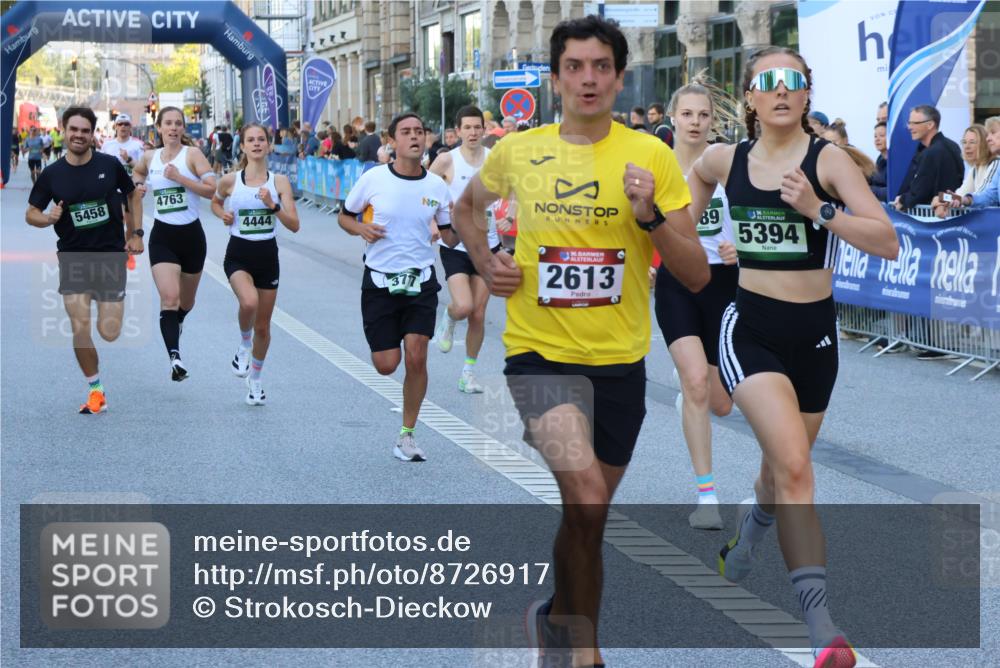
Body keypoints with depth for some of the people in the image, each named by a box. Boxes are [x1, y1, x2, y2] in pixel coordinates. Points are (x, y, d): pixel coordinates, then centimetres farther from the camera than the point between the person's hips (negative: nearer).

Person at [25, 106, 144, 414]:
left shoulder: (109, 165, -3)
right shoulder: (52, 174, -3)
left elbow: (133, 194, 13)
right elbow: (31, 214, 4)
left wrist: (136, 233, 5)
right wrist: (48, 218, -18)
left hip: (111, 256, 0)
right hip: (73, 259, 0)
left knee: (109, 333, -2)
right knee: (80, 330, -9)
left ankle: (110, 306, 35)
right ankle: (95, 390, 11)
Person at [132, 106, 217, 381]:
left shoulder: (192, 154, -5)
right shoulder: (150, 157, 5)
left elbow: (212, 189, -15)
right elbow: (138, 173, 30)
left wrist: (179, 177, -21)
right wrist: (139, 185, 9)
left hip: (191, 234, 0)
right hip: (162, 236, 0)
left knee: (186, 301, 18)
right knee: (169, 297, -20)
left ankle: (176, 322, 53)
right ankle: (175, 357, -28)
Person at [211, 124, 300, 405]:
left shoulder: (279, 181, -3)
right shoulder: (230, 181, -3)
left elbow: (294, 225, -8)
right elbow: (215, 202, 19)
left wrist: (274, 206, -23)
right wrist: (223, 214, -2)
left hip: (267, 255, 2)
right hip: (238, 255, -2)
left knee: (263, 326, 9)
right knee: (249, 301, -33)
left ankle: (255, 379, 32)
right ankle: (244, 344, -2)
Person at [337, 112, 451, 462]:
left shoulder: (437, 185, 0)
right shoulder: (373, 178, -6)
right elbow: (344, 216, 8)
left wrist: (458, 224, -15)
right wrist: (361, 229, -14)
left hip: (421, 280, 1)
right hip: (379, 281, -1)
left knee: (416, 357, -10)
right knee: (387, 364, -2)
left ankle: (407, 435, 5)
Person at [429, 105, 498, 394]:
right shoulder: (447, 160, -8)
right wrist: (437, 224, -14)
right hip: (454, 245, -3)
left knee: (478, 313, 5)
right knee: (463, 307, -19)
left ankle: (468, 372, 20)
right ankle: (448, 319, 19)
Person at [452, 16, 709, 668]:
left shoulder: (652, 156, -3)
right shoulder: (517, 151, 0)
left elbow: (697, 275, -4)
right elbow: (467, 207, 22)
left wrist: (650, 216, -20)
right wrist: (486, 262, 4)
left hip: (621, 360, 2)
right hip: (540, 351, -2)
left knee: (588, 514, 16)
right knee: (586, 496, -25)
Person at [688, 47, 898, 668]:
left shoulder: (827, 159, -9)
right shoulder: (726, 159, 0)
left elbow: (888, 243, -18)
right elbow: (697, 175, 27)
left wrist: (819, 210, -27)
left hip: (814, 335, 1)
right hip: (750, 330, -1)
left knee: (783, 469, 18)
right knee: (794, 467, -21)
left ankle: (745, 536, 54)